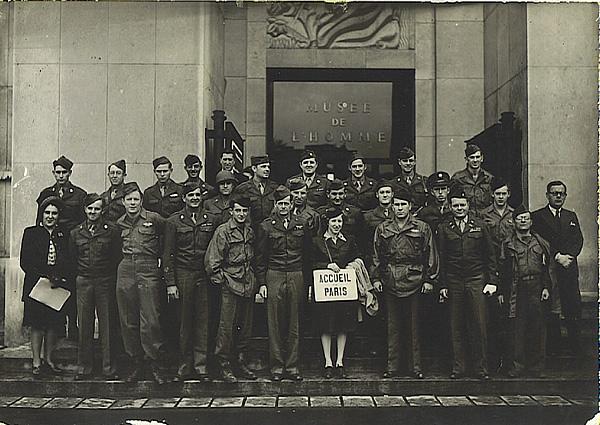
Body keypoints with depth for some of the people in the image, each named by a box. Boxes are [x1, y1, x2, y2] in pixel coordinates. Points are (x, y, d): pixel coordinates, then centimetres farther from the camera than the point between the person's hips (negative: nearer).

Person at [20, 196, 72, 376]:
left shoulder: (63, 236, 10)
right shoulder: (31, 233, 2)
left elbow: (68, 264, 9)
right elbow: (25, 262, -5)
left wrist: (62, 280, -9)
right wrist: (45, 277, -14)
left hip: (58, 287, 3)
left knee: (53, 324, 6)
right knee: (37, 324, 0)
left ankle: (48, 359, 17)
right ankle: (36, 362, 8)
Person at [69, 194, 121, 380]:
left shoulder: (112, 230, 0)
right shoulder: (76, 233, 9)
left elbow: (117, 257, 1)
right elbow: (71, 258, 16)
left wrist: (112, 277, -2)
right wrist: (77, 276, 10)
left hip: (105, 282, -3)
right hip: (83, 282, 3)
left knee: (106, 325, 0)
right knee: (84, 326, 6)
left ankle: (109, 367, 7)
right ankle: (84, 367, 15)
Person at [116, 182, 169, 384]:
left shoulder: (154, 219, 0)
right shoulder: (120, 223, 12)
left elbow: (166, 235, 12)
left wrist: (158, 254, 11)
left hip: (149, 271, -4)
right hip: (125, 271, 4)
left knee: (150, 320, -8)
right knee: (128, 321, 5)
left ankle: (156, 365, 1)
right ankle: (135, 364, 15)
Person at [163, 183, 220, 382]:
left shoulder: (212, 220, 8)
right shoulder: (174, 221, 3)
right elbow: (168, 254, 1)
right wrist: (170, 283, -4)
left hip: (205, 275, 1)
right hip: (183, 274, -1)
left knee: (203, 320, 1)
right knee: (185, 321, 3)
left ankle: (201, 365, 7)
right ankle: (186, 366, 10)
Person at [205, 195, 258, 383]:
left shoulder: (250, 231, 12)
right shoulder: (223, 231, -6)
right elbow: (211, 261, -7)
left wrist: (254, 280, 14)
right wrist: (220, 280, -6)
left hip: (248, 285, 6)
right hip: (230, 285, -6)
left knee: (246, 327, 10)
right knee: (227, 327, -3)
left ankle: (241, 363, 21)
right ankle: (224, 367, 6)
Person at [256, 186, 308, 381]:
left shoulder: (301, 225, 9)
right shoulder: (266, 226, 4)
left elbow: (308, 253, 12)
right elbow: (260, 257, 4)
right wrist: (261, 283, -2)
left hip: (296, 277, 2)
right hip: (274, 277, -1)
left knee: (294, 324, 5)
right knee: (275, 325, 0)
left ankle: (292, 367, 12)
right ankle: (277, 367, 8)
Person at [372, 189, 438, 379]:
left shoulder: (422, 228, 3)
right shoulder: (382, 229, 8)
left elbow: (430, 256, 4)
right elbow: (376, 256, 12)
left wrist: (429, 279, -1)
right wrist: (376, 278, 5)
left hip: (414, 283, -1)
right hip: (390, 283, 2)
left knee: (413, 326, 4)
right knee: (393, 326, 6)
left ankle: (415, 366, 13)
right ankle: (392, 366, 14)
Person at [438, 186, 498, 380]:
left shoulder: (480, 226, 7)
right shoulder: (444, 228, 7)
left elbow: (490, 255, 8)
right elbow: (441, 259, 7)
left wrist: (492, 281, 1)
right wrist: (442, 285, 3)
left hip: (476, 281, 0)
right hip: (454, 282, 1)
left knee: (479, 326, -1)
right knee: (456, 327, 4)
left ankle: (481, 368, 9)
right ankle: (458, 367, 12)